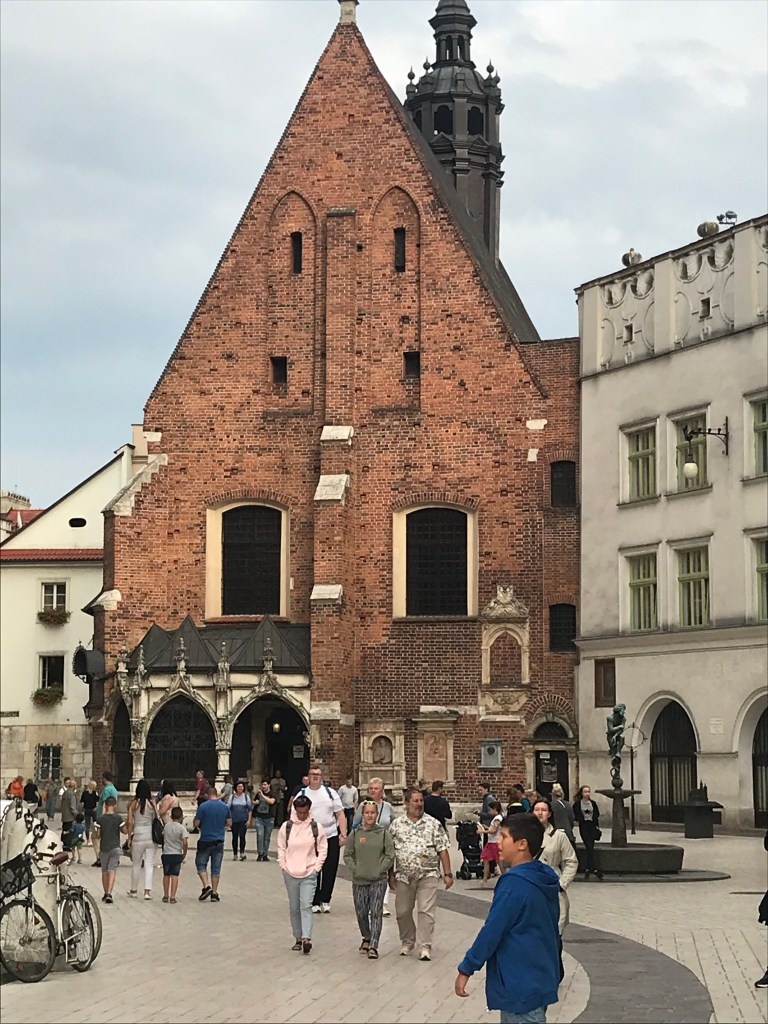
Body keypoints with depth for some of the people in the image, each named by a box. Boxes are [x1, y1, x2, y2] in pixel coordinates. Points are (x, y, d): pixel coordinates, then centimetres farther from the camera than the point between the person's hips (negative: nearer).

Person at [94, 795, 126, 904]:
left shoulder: (100, 818, -5)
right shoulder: (118, 818, -8)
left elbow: (98, 835, -3)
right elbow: (125, 830, -2)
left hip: (104, 847, 1)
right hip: (115, 847, -1)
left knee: (104, 871, 14)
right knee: (112, 871, -4)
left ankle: (106, 894, 20)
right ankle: (109, 893, -19)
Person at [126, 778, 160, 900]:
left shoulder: (133, 804, -3)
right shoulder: (152, 803, -4)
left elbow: (130, 822, -2)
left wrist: (129, 838, 6)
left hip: (138, 836, 0)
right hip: (151, 835, 0)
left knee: (136, 864, 15)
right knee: (149, 865, 2)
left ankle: (134, 890, 26)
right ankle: (147, 891, -8)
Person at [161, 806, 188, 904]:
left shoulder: (166, 826, 4)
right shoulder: (181, 828, -9)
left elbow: (163, 839, 13)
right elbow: (185, 843, -17)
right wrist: (184, 855, -5)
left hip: (166, 854, 3)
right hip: (177, 855, -3)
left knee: (166, 875, 16)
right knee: (175, 875, -1)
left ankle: (166, 896, 22)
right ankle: (172, 897, -7)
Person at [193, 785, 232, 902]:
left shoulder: (203, 806, -10)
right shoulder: (225, 807, 2)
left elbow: (196, 824, -9)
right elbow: (229, 824, 8)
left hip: (205, 841, -3)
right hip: (219, 841, 3)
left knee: (201, 864, 9)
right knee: (216, 868, 8)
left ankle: (207, 886, -9)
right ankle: (214, 893, 8)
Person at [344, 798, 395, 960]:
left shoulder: (383, 833, -2)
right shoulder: (355, 833, 3)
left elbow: (390, 855, -2)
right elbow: (347, 855, 8)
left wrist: (380, 869, -9)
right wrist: (355, 868, -4)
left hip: (378, 880, -2)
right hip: (359, 880, 3)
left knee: (376, 913, -7)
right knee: (361, 913, 9)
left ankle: (373, 946, -7)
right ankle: (366, 938, 32)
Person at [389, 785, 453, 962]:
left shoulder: (433, 824, 2)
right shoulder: (396, 825, 5)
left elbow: (442, 850, 2)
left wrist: (448, 874, -3)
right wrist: (391, 875, 5)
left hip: (428, 875, -2)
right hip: (403, 876, 2)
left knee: (426, 911, -9)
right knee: (402, 911, 8)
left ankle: (425, 947, -7)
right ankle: (407, 942, 26)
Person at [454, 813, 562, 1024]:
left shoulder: (514, 884, -20)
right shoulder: (544, 881, 8)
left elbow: (492, 931, -19)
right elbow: (552, 929, 17)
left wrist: (466, 969, -12)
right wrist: (556, 971, 26)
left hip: (521, 986, -9)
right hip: (541, 979, 9)